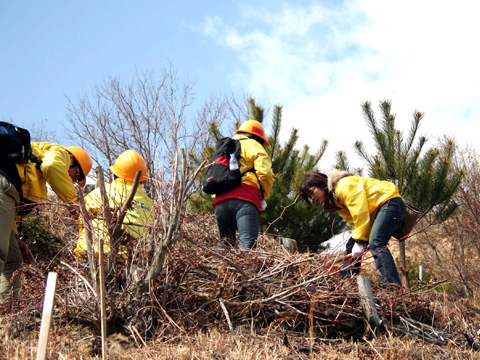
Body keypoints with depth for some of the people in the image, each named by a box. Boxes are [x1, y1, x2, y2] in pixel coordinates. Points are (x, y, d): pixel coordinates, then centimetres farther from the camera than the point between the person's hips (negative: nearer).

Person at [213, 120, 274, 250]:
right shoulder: (253, 145, 13)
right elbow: (265, 173, -3)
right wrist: (263, 198, 8)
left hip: (220, 202, 6)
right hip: (245, 199, -6)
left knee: (225, 246, 12)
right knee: (247, 244, -19)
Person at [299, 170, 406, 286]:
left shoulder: (344, 185, -15)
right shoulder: (333, 201, 15)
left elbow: (360, 212, -22)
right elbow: (352, 219, 4)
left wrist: (359, 241, -21)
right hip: (376, 213, 11)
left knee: (376, 244, -28)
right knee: (352, 246, 10)